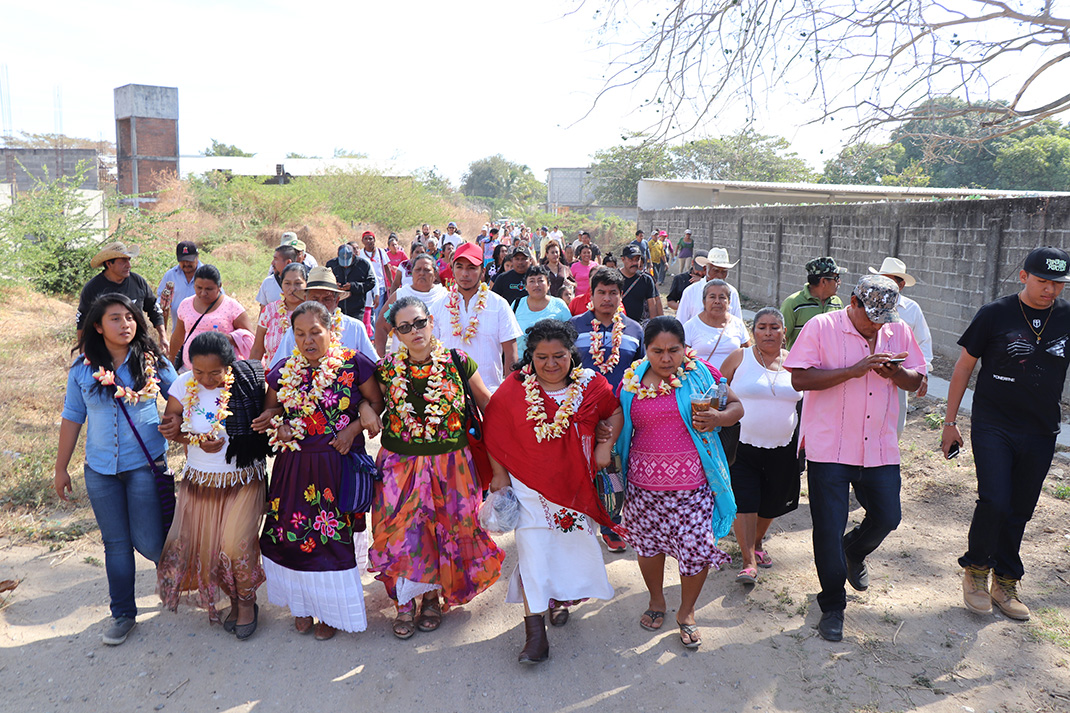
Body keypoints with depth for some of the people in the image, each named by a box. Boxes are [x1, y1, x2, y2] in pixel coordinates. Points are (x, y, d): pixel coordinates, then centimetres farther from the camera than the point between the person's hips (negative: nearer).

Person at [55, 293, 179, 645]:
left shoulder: (153, 362, -5)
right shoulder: (83, 369, 0)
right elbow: (72, 417, 8)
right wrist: (61, 468, 11)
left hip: (145, 465, -2)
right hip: (101, 470, 2)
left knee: (148, 542, -2)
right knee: (116, 544, 11)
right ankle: (123, 613, 28)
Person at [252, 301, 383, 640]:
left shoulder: (354, 364, -6)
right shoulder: (283, 371, 4)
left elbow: (376, 402, 1)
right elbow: (269, 412, 16)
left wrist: (355, 427, -14)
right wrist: (277, 424, -6)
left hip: (339, 465, -3)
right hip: (294, 465, 3)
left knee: (335, 535, 4)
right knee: (293, 532, 8)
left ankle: (332, 609, 26)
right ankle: (302, 603, 32)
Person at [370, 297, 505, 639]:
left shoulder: (458, 362, -6)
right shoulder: (388, 368, -3)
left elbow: (487, 403, 3)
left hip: (450, 463, 0)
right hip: (400, 465, 1)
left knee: (445, 530, 9)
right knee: (401, 532, 4)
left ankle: (433, 596, 34)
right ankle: (405, 601, 27)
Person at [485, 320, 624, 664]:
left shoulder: (590, 384, -3)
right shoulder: (513, 389, -8)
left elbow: (615, 413, 11)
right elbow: (494, 434, -1)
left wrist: (606, 445, -3)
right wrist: (499, 474, -2)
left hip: (574, 482, 3)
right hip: (529, 483, -2)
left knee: (573, 542, 15)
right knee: (533, 548, -8)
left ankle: (560, 599, 44)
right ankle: (535, 632, -1)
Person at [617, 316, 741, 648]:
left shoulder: (701, 373, -3)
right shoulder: (631, 381, 1)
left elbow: (736, 406, 5)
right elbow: (618, 424, 12)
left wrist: (718, 418, -16)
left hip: (692, 483, -1)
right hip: (645, 483, 2)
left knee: (697, 548, 1)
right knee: (649, 544, 15)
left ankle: (686, 612, 28)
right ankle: (656, 601, 43)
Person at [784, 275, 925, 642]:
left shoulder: (899, 331, 7)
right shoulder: (821, 327, -8)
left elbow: (916, 379, 12)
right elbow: (800, 378, -16)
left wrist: (897, 373, -12)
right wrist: (856, 369, -22)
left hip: (880, 448, 4)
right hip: (829, 448, -4)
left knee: (887, 518, 10)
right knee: (828, 529, 2)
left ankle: (853, 552, 45)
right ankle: (832, 606, 21)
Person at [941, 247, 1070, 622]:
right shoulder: (995, 314, -4)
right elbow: (964, 366, 2)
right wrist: (950, 421, 2)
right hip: (992, 425, -3)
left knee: (1019, 511, 9)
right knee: (994, 502, -13)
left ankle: (1005, 584, 25)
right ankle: (975, 571, 11)